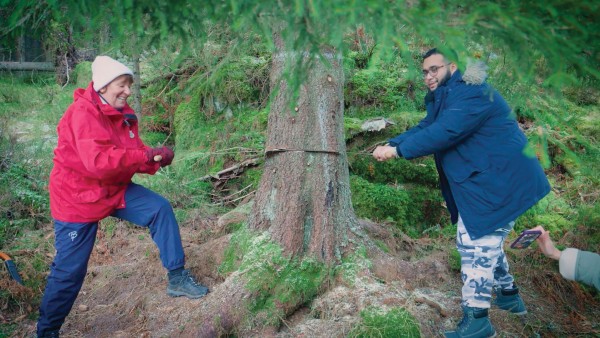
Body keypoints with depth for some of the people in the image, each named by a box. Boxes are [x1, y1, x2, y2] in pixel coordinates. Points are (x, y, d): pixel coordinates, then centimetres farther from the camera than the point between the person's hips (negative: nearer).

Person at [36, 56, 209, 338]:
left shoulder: (123, 114, 2)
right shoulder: (83, 113, -24)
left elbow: (133, 156, 5)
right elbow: (98, 161, -36)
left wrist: (156, 158, -18)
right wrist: (147, 155, -35)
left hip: (116, 190, 7)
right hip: (79, 197, -7)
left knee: (160, 209, -10)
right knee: (70, 269, 0)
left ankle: (177, 278, -2)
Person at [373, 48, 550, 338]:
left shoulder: (470, 93, -21)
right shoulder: (443, 98, 13)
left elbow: (443, 133, -31)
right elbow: (424, 129, 9)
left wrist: (397, 150, -27)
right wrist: (390, 144, -7)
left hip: (499, 182, -11)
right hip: (480, 182, 11)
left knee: (476, 244, -9)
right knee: (483, 239, 22)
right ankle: (508, 294, 39)